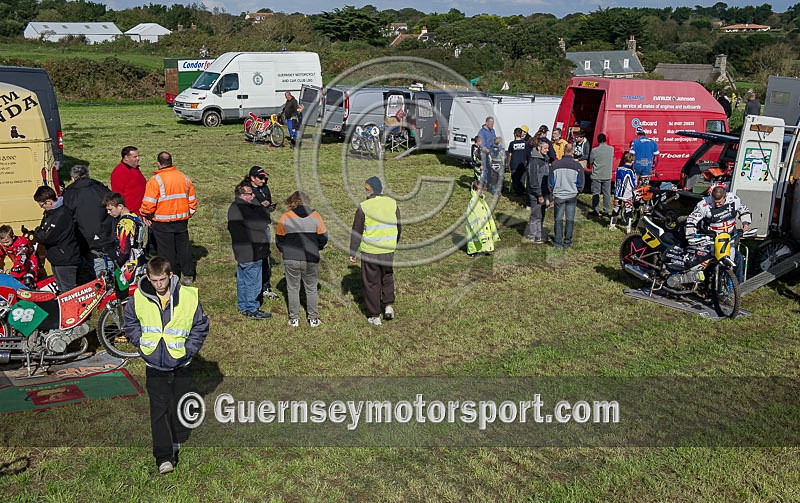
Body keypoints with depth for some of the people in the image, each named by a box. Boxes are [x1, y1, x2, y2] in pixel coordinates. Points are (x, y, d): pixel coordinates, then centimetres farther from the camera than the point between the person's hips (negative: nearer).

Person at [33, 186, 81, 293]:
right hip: (57, 259, 11)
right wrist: (39, 232, -1)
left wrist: (37, 232, -3)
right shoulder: (51, 212, 9)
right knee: (61, 289, 19)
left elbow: (46, 238, -22)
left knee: (68, 292, -6)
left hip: (65, 261, -11)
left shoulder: (60, 215, -23)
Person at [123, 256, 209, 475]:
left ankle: (178, 440, 38)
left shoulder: (188, 296, -12)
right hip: (155, 365, 0)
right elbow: (130, 323, 9)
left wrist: (188, 348, -8)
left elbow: (201, 325, -1)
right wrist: (142, 344, -1)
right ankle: (163, 456, -2)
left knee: (180, 404, 15)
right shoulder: (138, 298, -7)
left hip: (181, 364, 0)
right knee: (159, 408, -4)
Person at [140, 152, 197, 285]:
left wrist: (145, 216, 1)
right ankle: (188, 276, 21)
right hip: (182, 221, 5)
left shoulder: (155, 180, -14)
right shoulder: (184, 178, 4)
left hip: (163, 223, -5)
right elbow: (192, 200, 9)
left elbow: (148, 203, -16)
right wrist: (188, 214, 21)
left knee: (167, 250, 5)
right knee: (183, 248, 15)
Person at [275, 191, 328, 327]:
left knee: (293, 289, 13)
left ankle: (294, 319, 19)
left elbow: (278, 240, 2)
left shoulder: (285, 217, -4)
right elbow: (323, 238, 2)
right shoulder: (315, 216, -2)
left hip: (290, 260, -1)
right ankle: (314, 319, 18)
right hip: (311, 260, 1)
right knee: (311, 289, 14)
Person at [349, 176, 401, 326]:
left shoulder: (364, 207, -12)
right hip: (388, 250, 3)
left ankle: (375, 316, 15)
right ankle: (389, 305, 15)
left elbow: (356, 232, -8)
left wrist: (352, 253, 2)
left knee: (371, 283, 9)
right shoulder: (392, 203, -2)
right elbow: (399, 227, 8)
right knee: (387, 277, 26)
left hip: (370, 251, -3)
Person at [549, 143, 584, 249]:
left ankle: (558, 242, 8)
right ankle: (567, 242, 12)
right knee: (570, 219, 9)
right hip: (572, 196, 0)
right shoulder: (577, 166, -6)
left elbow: (551, 182, 0)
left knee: (558, 219, 7)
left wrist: (553, 193, 14)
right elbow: (580, 183, -1)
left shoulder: (555, 165, -6)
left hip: (558, 195, 0)